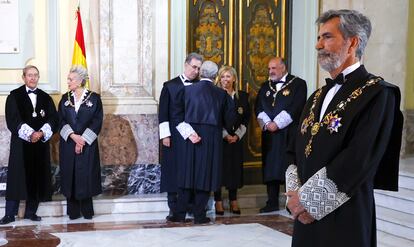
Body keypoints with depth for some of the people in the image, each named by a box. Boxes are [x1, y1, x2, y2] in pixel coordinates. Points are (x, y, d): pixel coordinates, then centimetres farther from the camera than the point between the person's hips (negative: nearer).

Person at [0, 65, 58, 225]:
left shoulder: (45, 98, 11)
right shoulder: (14, 96, 2)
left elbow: (53, 118, 2)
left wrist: (41, 133, -15)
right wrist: (30, 134, -19)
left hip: (41, 143, 3)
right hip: (21, 143, -3)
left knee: (37, 177, 4)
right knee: (17, 177, -3)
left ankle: (31, 212, 13)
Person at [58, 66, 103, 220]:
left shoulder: (94, 98, -2)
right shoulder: (65, 98, 8)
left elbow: (97, 121, -6)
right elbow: (61, 120, 2)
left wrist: (83, 139, -13)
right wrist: (73, 136, -14)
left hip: (87, 144, -3)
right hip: (68, 144, 3)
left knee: (86, 176, -1)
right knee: (70, 175, 3)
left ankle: (87, 210, 10)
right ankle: (73, 211, 11)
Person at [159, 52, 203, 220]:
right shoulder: (170, 86, 4)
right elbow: (163, 113, 2)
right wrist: (165, 135, -6)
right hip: (174, 136, -1)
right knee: (173, 171, 1)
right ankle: (174, 209, 7)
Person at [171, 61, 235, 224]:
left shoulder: (187, 90, -2)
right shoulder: (221, 94, -1)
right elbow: (229, 119, 4)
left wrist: (188, 133, 0)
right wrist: (230, 134, 21)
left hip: (190, 137, 1)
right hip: (212, 138, 0)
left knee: (187, 174, 8)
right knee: (205, 175, 6)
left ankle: (180, 214, 10)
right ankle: (199, 215, 8)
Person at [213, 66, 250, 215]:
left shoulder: (242, 96, 8)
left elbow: (246, 119, 8)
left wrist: (237, 135, -4)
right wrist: (225, 135, -12)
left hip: (236, 139, 3)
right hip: (218, 138, -3)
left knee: (235, 168, 4)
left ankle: (233, 202, 12)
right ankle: (218, 202, 4)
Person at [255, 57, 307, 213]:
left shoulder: (298, 84, -1)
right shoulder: (265, 87, 16)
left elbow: (295, 107, -12)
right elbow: (258, 107, 9)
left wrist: (277, 123, -14)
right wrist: (267, 123, -8)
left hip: (289, 134, -5)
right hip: (269, 134, 5)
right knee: (270, 167, 5)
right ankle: (272, 203, 12)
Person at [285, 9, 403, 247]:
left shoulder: (377, 93, -10)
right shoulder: (318, 96, 14)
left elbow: (360, 160, -19)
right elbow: (297, 151, 12)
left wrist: (307, 198, -15)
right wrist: (294, 194, -5)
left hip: (345, 217, -6)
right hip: (306, 217, 6)